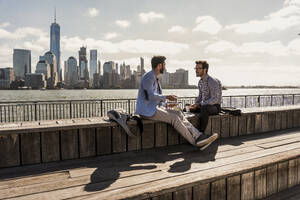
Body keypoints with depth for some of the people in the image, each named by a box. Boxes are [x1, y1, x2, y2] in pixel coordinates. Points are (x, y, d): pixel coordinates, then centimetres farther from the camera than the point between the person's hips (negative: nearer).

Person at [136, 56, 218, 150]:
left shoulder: (154, 78, 19)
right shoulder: (149, 76, -11)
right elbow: (150, 96, -22)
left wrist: (166, 104, 10)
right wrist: (167, 97, -18)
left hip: (154, 107, 9)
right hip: (147, 110, -9)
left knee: (179, 114, -9)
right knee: (174, 118, -20)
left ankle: (199, 137, -17)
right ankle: (196, 142, -11)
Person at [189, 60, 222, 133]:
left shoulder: (212, 81, -19)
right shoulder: (200, 82, 7)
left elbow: (215, 99, -24)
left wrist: (200, 104, -25)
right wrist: (195, 104, -1)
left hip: (215, 107, -8)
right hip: (204, 105, 8)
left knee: (204, 108, -38)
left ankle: (201, 132, -30)